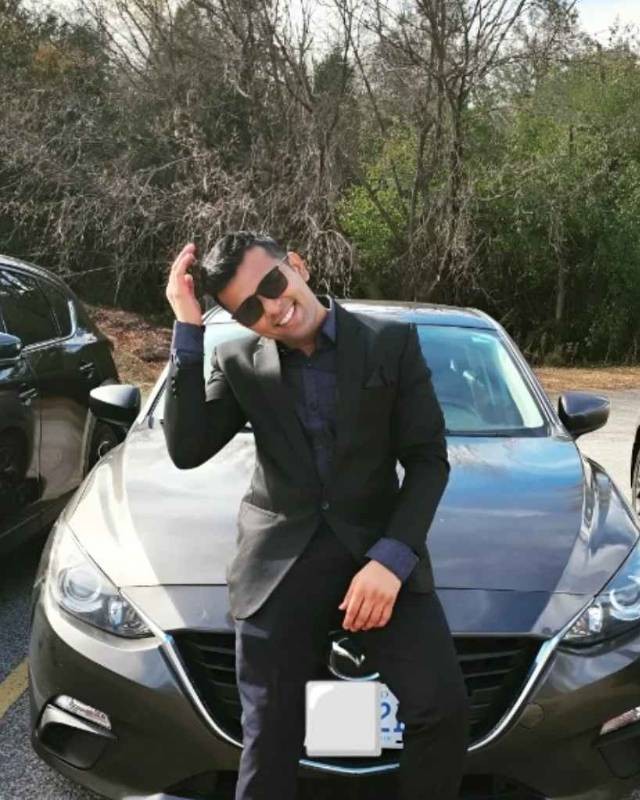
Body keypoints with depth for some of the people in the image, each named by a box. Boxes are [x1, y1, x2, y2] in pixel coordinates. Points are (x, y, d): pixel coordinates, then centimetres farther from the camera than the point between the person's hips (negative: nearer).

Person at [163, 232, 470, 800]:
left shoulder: (393, 342, -1)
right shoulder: (238, 362, 3)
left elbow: (428, 460, -2)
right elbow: (186, 451, -8)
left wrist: (392, 557, -16)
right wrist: (188, 331, -13)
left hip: (377, 548, 0)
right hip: (281, 561, 1)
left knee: (444, 707, -12)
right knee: (270, 743, 6)